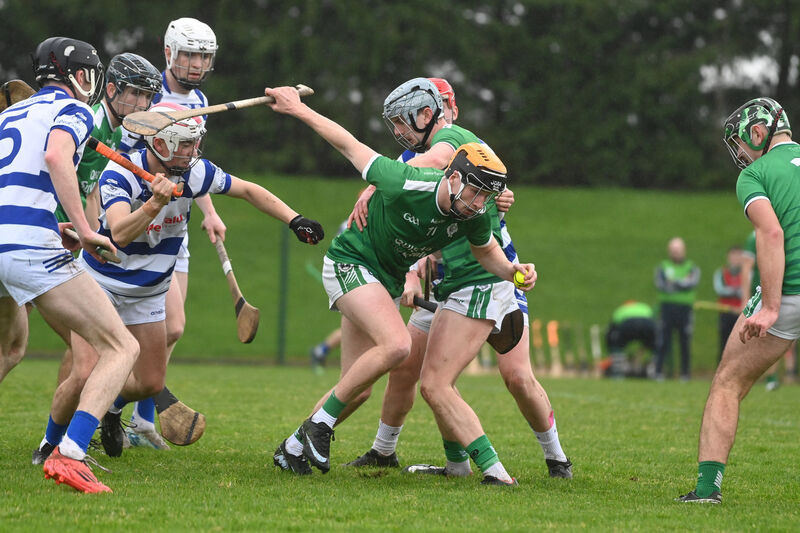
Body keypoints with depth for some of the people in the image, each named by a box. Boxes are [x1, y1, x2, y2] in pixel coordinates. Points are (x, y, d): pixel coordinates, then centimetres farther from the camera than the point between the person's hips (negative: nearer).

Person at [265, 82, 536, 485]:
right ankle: (319, 422, -13)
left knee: (356, 387, 6)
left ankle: (293, 447, 25)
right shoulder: (405, 185, -32)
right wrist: (297, 108, -12)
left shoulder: (474, 216, -15)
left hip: (387, 280, 7)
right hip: (349, 262, -7)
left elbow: (486, 250, 8)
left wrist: (512, 270, -13)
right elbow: (351, 146, -19)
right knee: (397, 345, -28)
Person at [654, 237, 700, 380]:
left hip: (685, 308, 0)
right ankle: (659, 372, -3)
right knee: (663, 343, -5)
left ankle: (685, 374, 6)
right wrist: (682, 283, -10)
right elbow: (660, 285, -5)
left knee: (685, 344, 0)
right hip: (667, 308, 0)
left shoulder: (692, 268, 11)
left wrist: (674, 283, -9)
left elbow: (693, 283, -8)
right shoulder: (662, 267, 11)